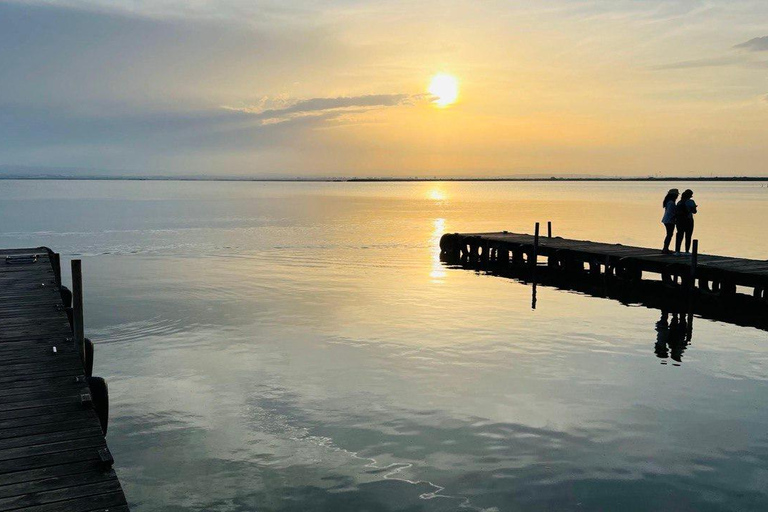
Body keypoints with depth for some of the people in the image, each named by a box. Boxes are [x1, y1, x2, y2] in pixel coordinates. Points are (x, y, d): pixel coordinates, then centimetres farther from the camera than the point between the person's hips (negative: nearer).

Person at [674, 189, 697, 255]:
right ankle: (687, 251, 3)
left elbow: (676, 211, 5)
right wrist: (695, 207, 13)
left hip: (679, 221, 5)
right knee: (688, 236, 4)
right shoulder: (690, 202, -9)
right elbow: (694, 211, -6)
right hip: (688, 221, -5)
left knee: (679, 235, 8)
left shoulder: (679, 202, 6)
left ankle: (677, 251, 4)